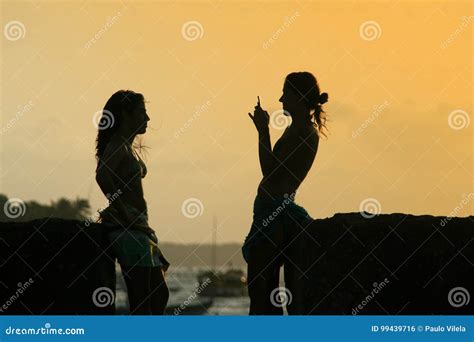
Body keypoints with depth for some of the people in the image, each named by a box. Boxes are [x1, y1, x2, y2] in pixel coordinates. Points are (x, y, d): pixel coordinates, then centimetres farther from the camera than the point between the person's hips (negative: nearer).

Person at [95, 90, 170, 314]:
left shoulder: (129, 147, 19)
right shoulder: (118, 145, -12)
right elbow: (102, 175, -30)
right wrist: (124, 214, -26)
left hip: (137, 226, 10)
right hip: (127, 228, -10)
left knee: (159, 294, 11)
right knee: (141, 301, -10)